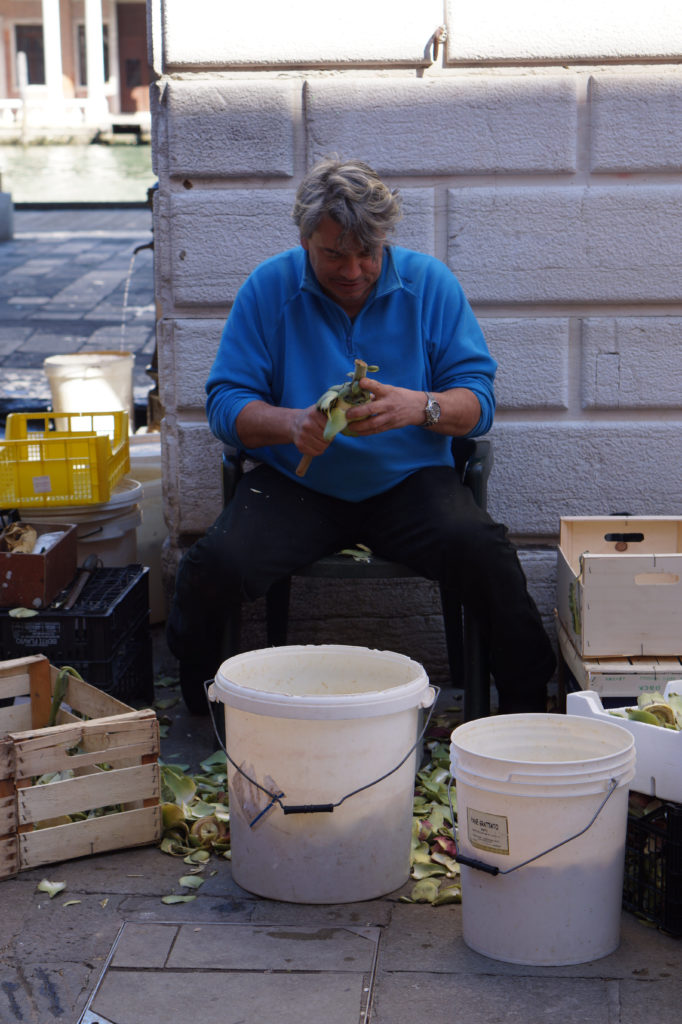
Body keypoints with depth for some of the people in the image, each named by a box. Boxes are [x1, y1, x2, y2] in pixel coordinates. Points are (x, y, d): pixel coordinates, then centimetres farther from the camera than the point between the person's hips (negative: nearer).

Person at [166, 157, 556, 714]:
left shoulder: (429, 282, 1)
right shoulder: (269, 288, 0)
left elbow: (478, 400, -2)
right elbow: (226, 403, -2)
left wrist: (419, 407, -25)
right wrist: (290, 423, -24)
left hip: (409, 480, 0)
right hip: (295, 482, 0)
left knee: (486, 553, -29)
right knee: (213, 566, -27)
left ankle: (526, 708, -5)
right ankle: (199, 715, 4)